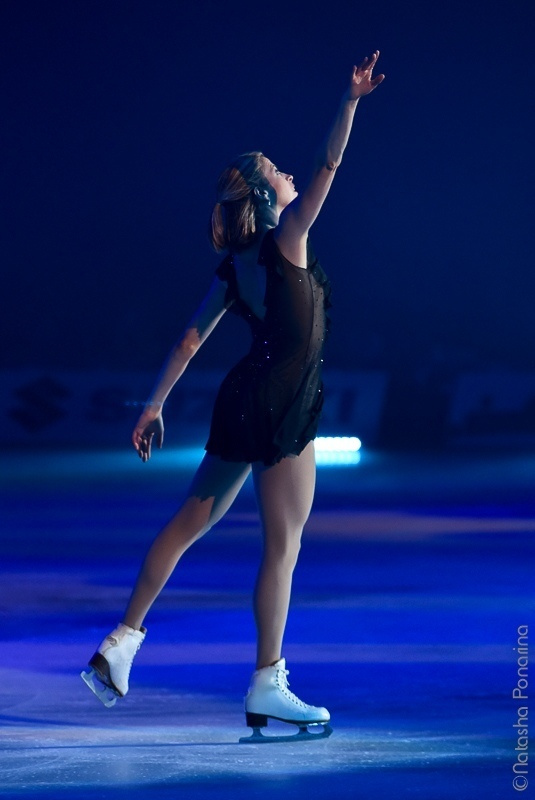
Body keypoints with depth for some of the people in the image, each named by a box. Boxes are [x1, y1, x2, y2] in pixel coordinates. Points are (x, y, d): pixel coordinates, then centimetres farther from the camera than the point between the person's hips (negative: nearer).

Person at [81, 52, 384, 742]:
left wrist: (155, 404, 13)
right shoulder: (285, 239, -10)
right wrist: (352, 100, -16)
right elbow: (328, 165, -17)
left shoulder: (232, 268, 9)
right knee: (283, 545, -3)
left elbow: (191, 338, 10)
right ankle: (267, 689, 0)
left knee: (189, 522, 16)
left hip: (245, 400, 8)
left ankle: (121, 644, 19)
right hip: (282, 407, -8)